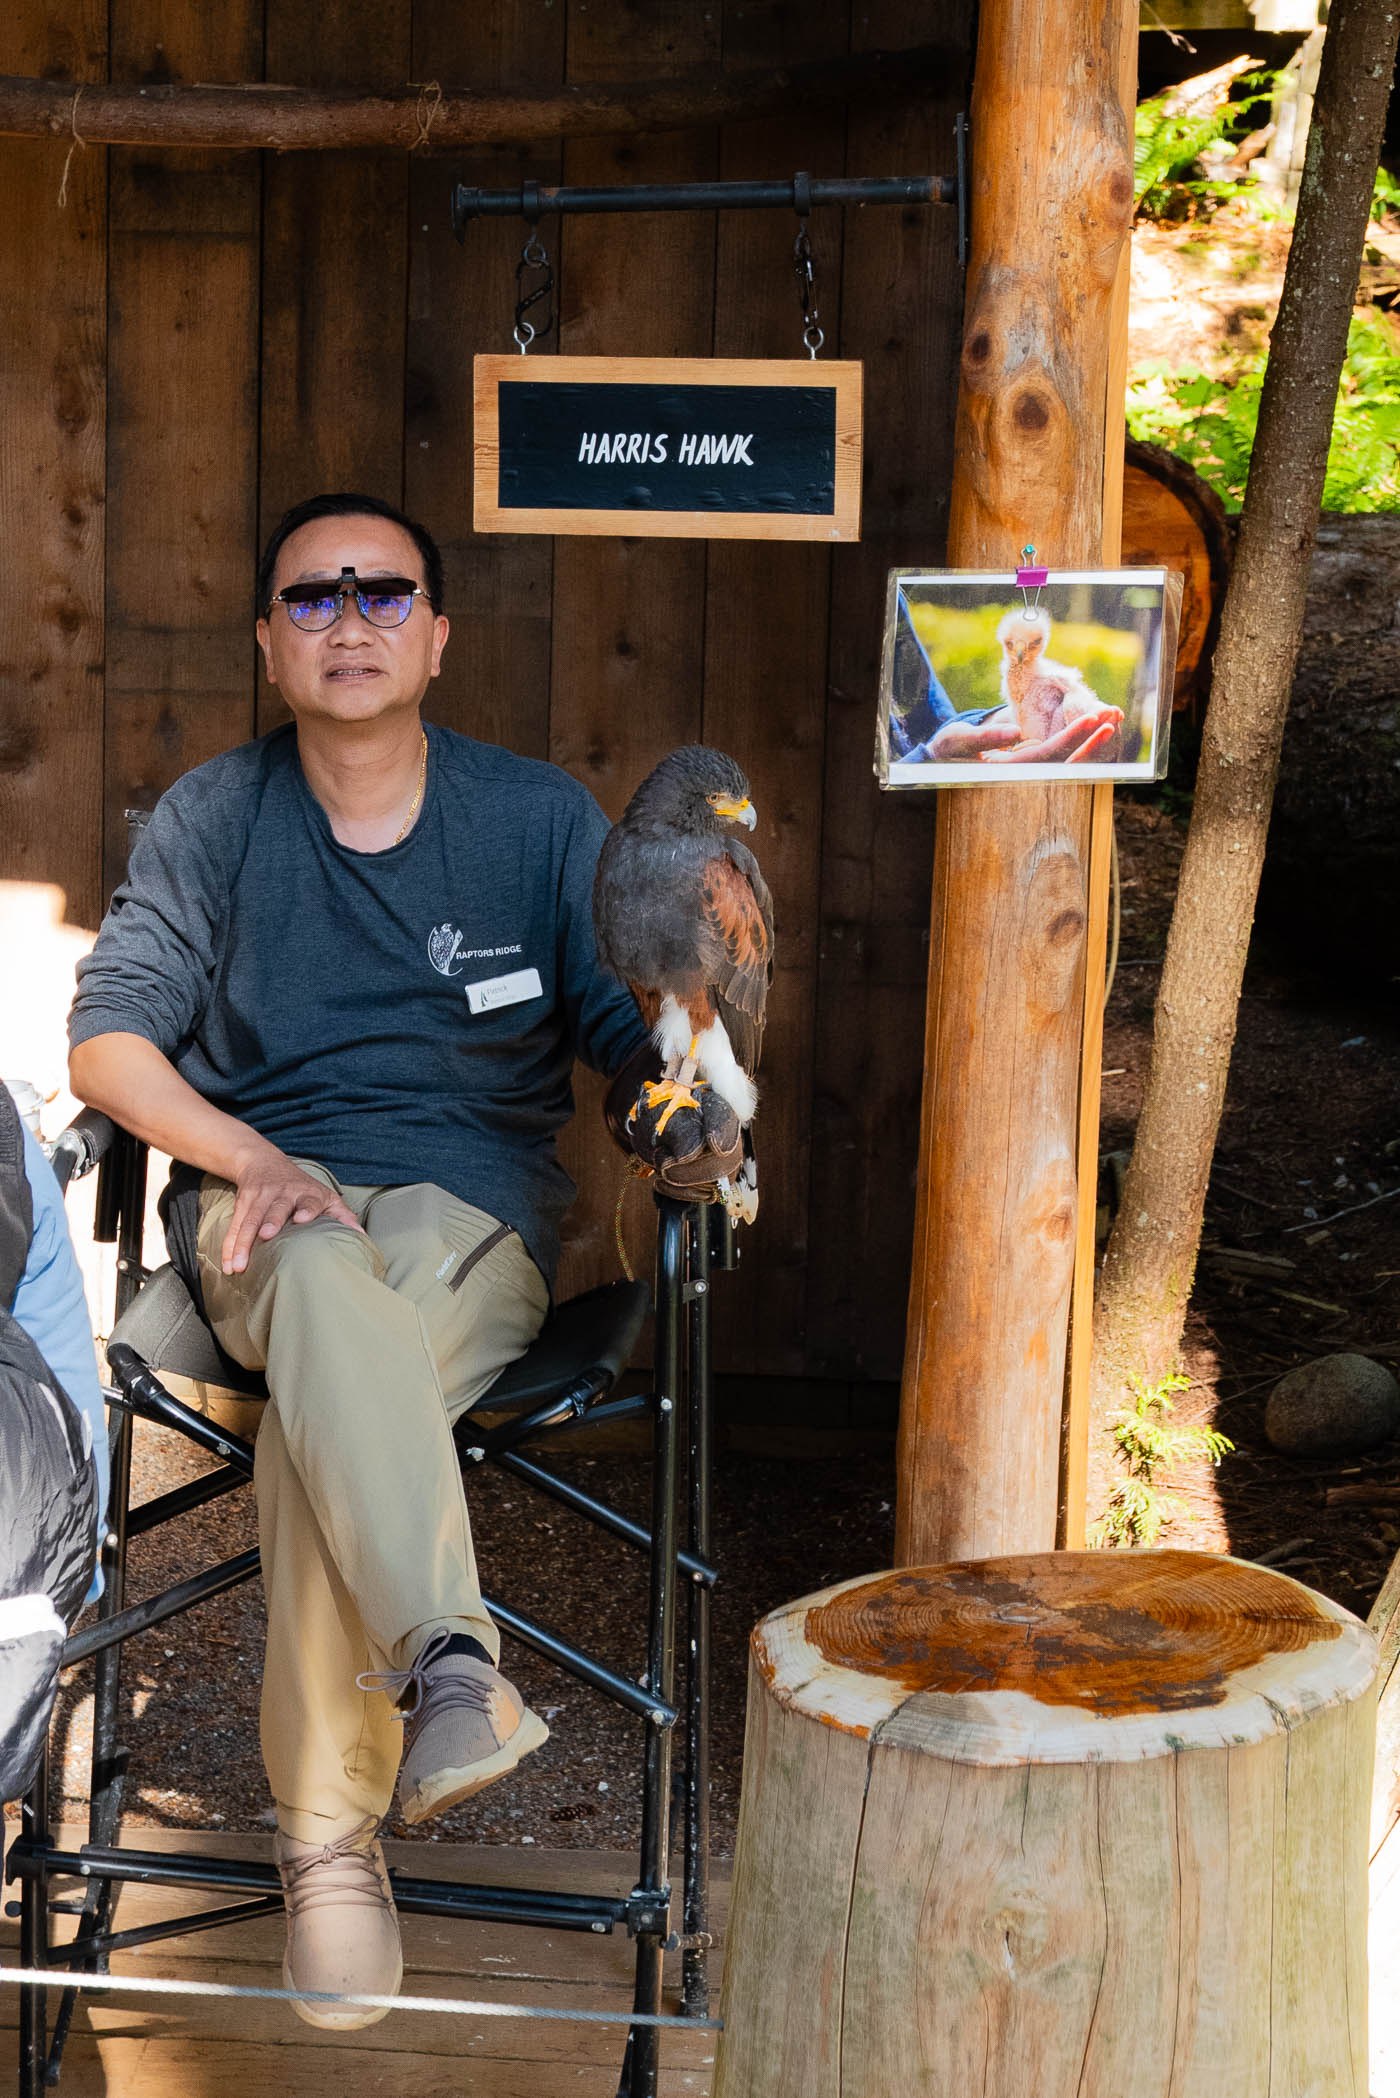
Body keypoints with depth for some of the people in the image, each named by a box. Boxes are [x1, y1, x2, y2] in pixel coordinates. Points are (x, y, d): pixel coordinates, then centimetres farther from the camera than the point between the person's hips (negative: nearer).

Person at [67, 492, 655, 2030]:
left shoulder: (541, 820, 9)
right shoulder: (210, 820, 10)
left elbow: (639, 1039, 9)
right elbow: (106, 1038, 5)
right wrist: (253, 1159, -12)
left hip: (477, 1206, 0)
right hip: (274, 1196, 1)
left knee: (319, 1412, -35)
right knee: (329, 1291, -40)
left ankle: (327, 1833, -33)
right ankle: (451, 1667, -53)